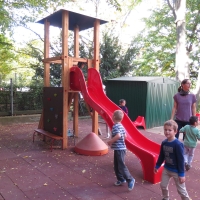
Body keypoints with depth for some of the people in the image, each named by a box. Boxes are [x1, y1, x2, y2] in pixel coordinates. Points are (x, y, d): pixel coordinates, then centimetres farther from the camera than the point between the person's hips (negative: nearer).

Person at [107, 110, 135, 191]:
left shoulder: (115, 126, -19)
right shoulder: (121, 126, 11)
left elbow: (118, 135, -34)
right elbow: (124, 135, 18)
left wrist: (110, 141, -21)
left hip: (119, 149, -10)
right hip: (120, 148, 10)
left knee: (121, 166, -5)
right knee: (116, 166, 17)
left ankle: (130, 179, 3)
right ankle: (121, 179, 26)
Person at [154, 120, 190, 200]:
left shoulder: (178, 144, -24)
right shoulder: (164, 143, -5)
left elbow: (181, 160, -20)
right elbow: (161, 156, 8)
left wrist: (181, 174, -18)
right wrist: (157, 166, 16)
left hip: (176, 171, -6)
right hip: (166, 169, 6)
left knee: (181, 190, 8)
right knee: (163, 186, 19)